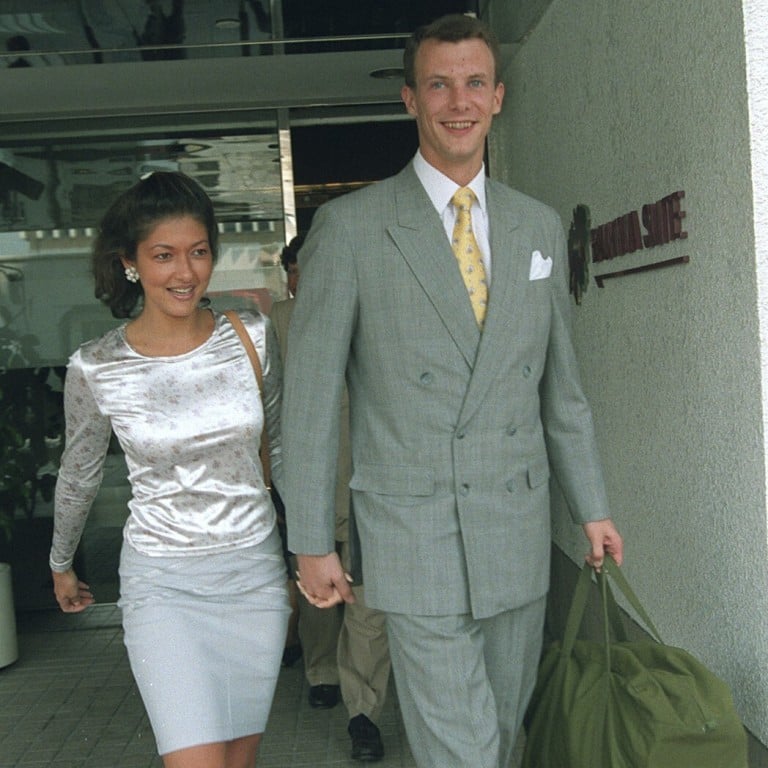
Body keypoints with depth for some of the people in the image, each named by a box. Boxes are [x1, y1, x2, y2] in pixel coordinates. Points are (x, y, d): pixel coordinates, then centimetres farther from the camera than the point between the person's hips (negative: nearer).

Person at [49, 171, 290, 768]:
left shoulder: (253, 336, -5)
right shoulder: (95, 369, -9)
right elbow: (79, 476, 8)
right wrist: (61, 565, 22)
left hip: (256, 571, 2)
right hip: (163, 584, -2)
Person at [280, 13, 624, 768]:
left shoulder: (540, 226, 7)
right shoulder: (349, 226, -7)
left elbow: (560, 380, 13)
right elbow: (310, 395, -6)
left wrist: (592, 507, 13)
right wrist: (311, 542, -5)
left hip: (519, 528, 5)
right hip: (415, 531, -5)